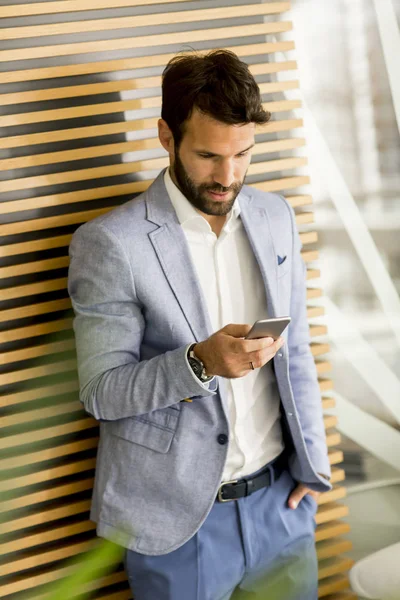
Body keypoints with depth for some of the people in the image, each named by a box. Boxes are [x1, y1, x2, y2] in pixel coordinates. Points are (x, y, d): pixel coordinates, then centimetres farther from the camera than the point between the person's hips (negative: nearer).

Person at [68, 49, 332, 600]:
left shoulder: (275, 217, 4)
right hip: (179, 520, -4)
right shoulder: (109, 244, -13)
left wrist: (312, 462, 6)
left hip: (281, 499, 5)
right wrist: (199, 361, -27)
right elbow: (100, 392, -12)